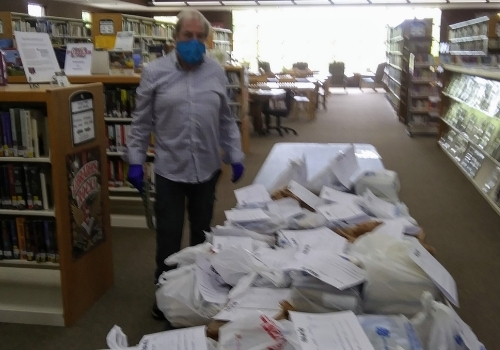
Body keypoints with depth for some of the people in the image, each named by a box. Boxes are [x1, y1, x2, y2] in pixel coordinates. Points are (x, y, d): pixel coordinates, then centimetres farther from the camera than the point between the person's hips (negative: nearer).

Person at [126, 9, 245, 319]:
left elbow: (226, 120, 9)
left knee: (202, 232, 16)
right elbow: (142, 122, 0)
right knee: (169, 235, 6)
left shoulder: (217, 72, 3)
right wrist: (136, 160, -2)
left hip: (207, 168, 2)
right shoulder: (155, 72, -4)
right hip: (170, 168, -2)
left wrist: (235, 156, 7)